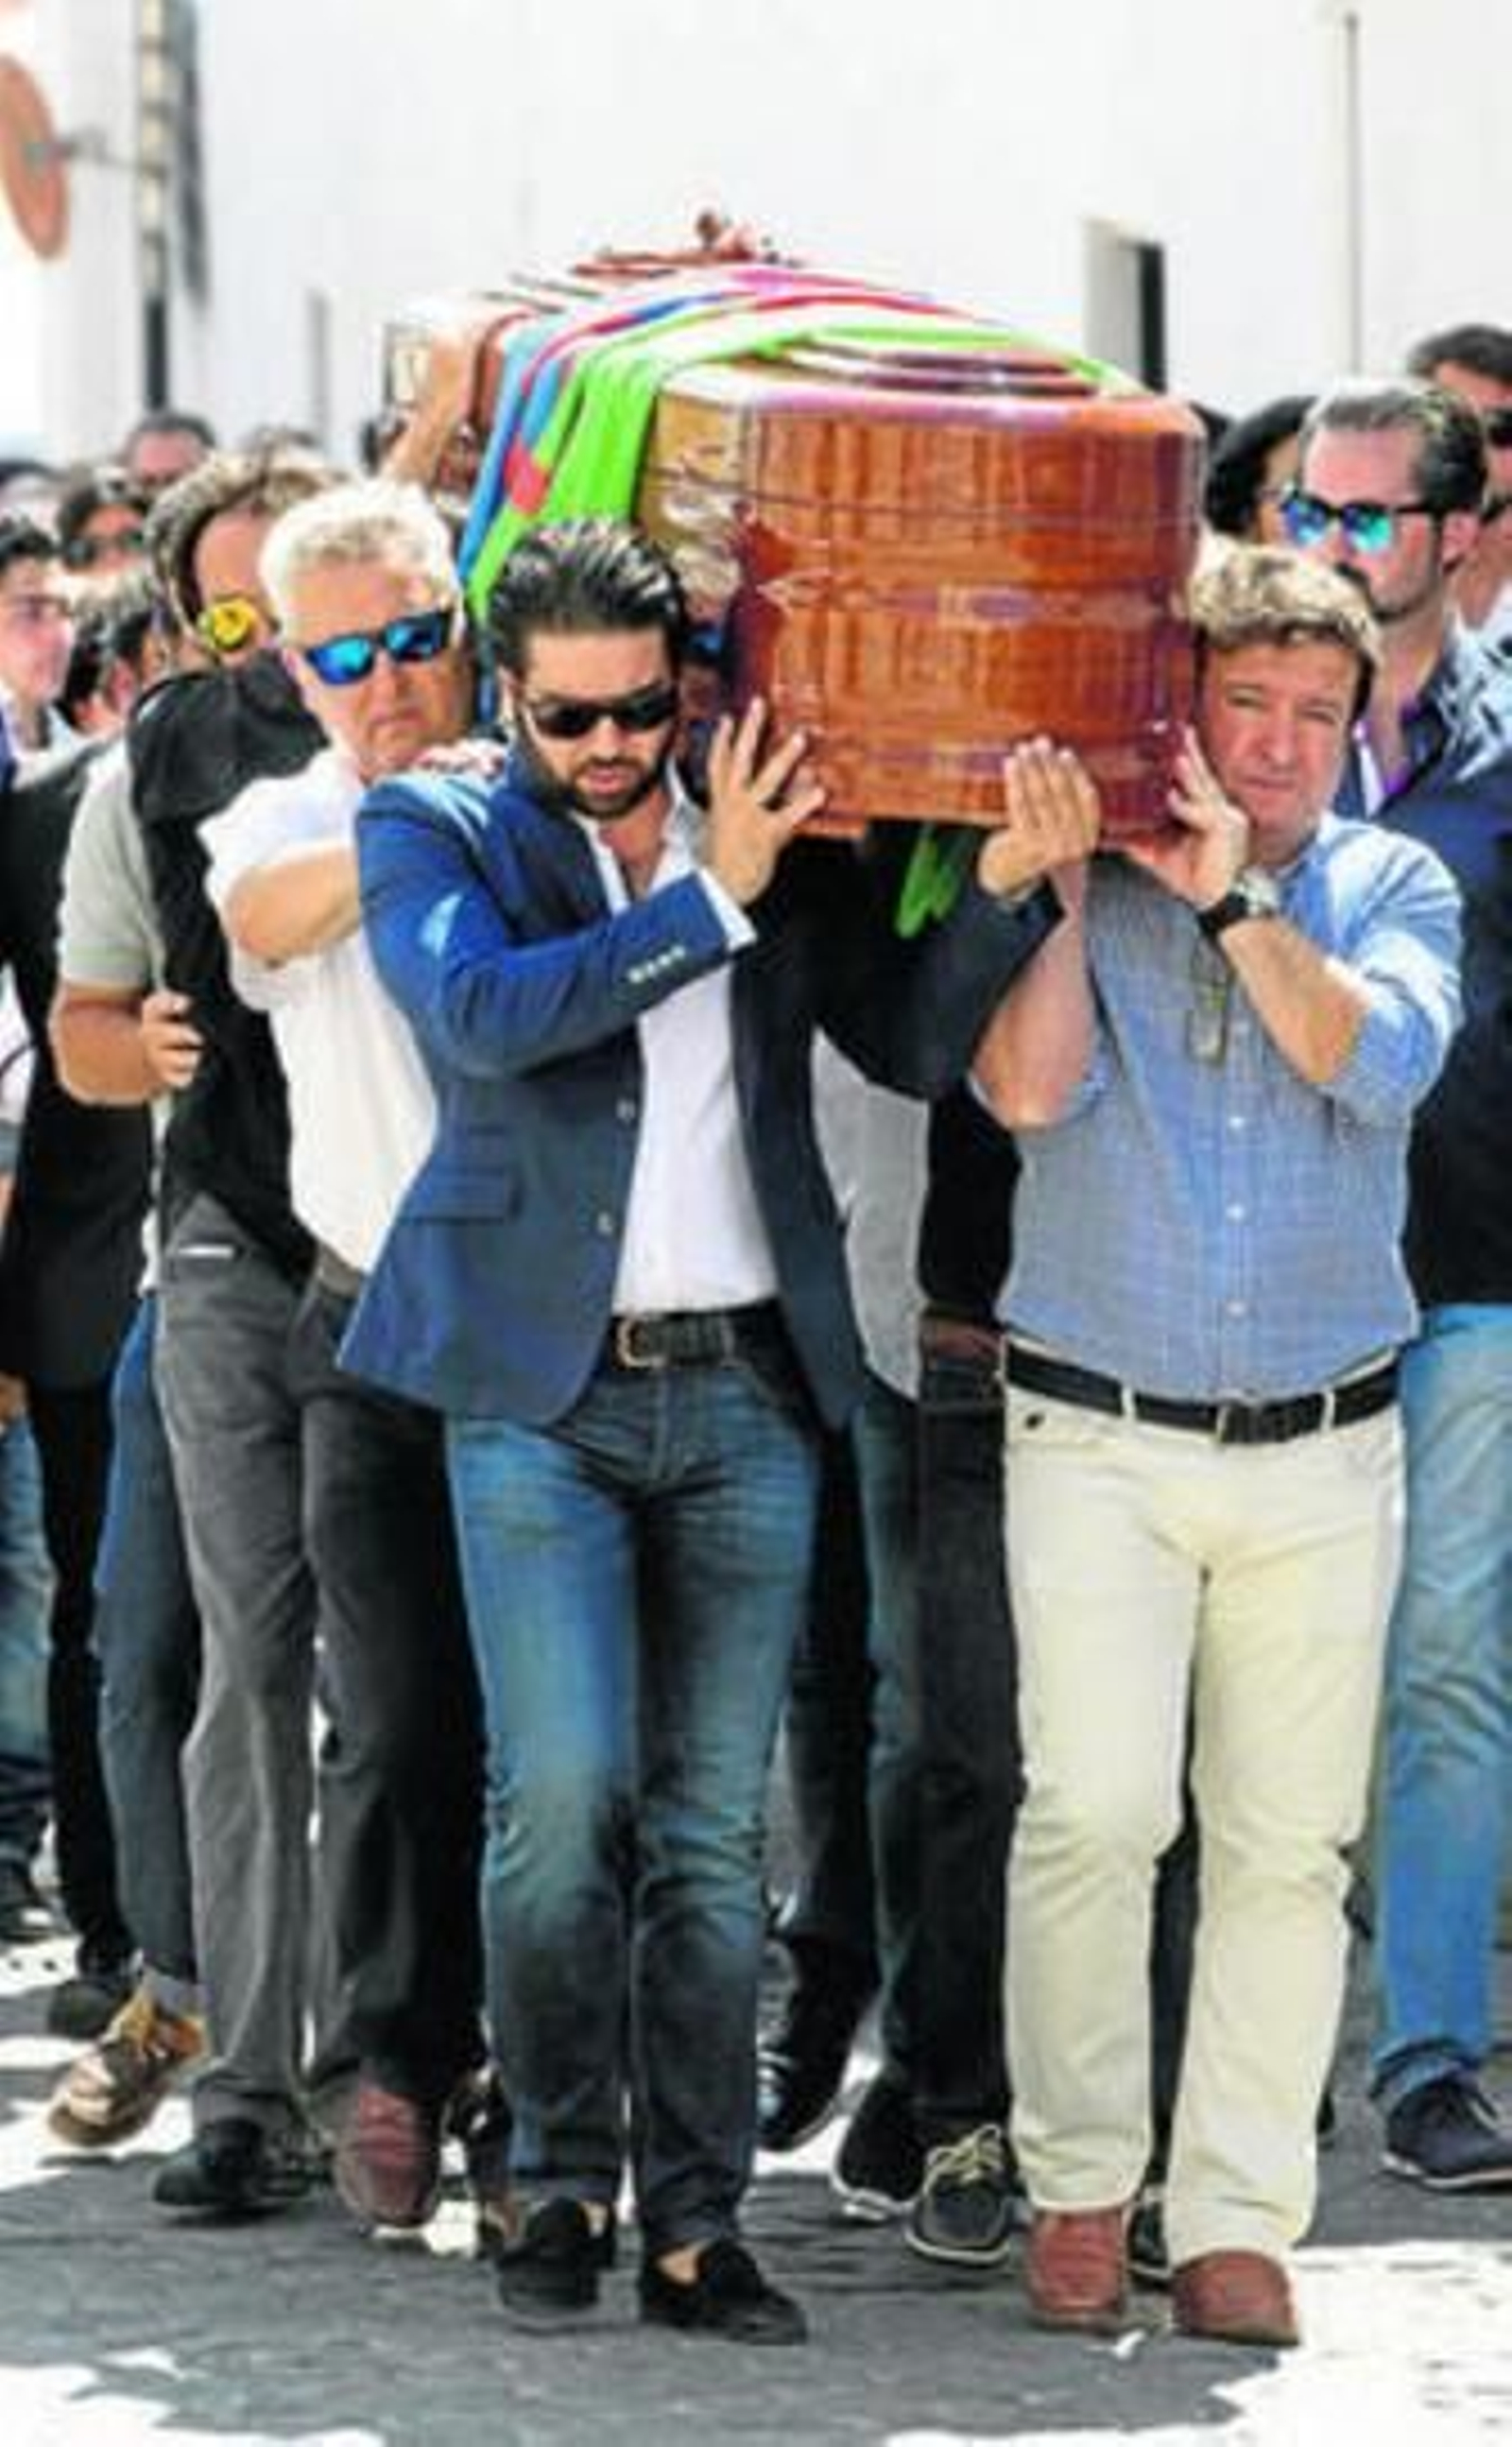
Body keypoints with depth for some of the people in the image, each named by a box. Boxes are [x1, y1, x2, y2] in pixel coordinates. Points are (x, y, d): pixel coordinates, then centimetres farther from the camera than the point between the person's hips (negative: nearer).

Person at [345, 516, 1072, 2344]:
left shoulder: (781, 844, 9)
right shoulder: (435, 833, 1)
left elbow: (916, 1042, 6)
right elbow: (480, 1014, -17)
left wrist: (1006, 882, -10)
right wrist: (709, 901, -17)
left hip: (748, 1388, 3)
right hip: (542, 1389, -3)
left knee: (714, 1825, 3)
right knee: (563, 1794, -10)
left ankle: (696, 2224, 6)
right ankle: (560, 2183, 5)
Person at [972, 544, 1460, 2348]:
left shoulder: (1391, 888, 8)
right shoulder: (1078, 891, 4)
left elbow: (1381, 1063, -11)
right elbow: (1027, 1088, -12)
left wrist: (1234, 897, -14)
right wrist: (1067, 878, -14)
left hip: (1324, 1451, 2)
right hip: (1100, 1438, -2)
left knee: (1288, 1843, 1)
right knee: (1094, 1814, -12)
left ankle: (1237, 2218, 8)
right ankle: (1078, 2185, 2)